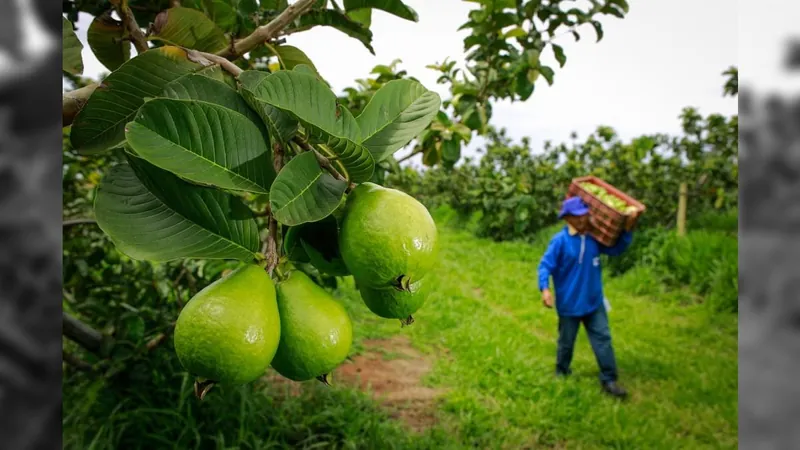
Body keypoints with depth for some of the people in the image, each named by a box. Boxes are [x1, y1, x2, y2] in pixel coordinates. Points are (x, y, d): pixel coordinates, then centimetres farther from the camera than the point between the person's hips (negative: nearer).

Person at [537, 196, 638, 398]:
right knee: (566, 342, 13)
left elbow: (617, 249, 9)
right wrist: (545, 289, -32)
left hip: (594, 302, 4)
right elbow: (545, 266, -17)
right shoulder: (560, 241, -17)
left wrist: (627, 229, -6)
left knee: (603, 339, 5)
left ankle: (609, 380, 13)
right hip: (569, 303, -4)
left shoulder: (594, 238, -1)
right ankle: (562, 374, 36)